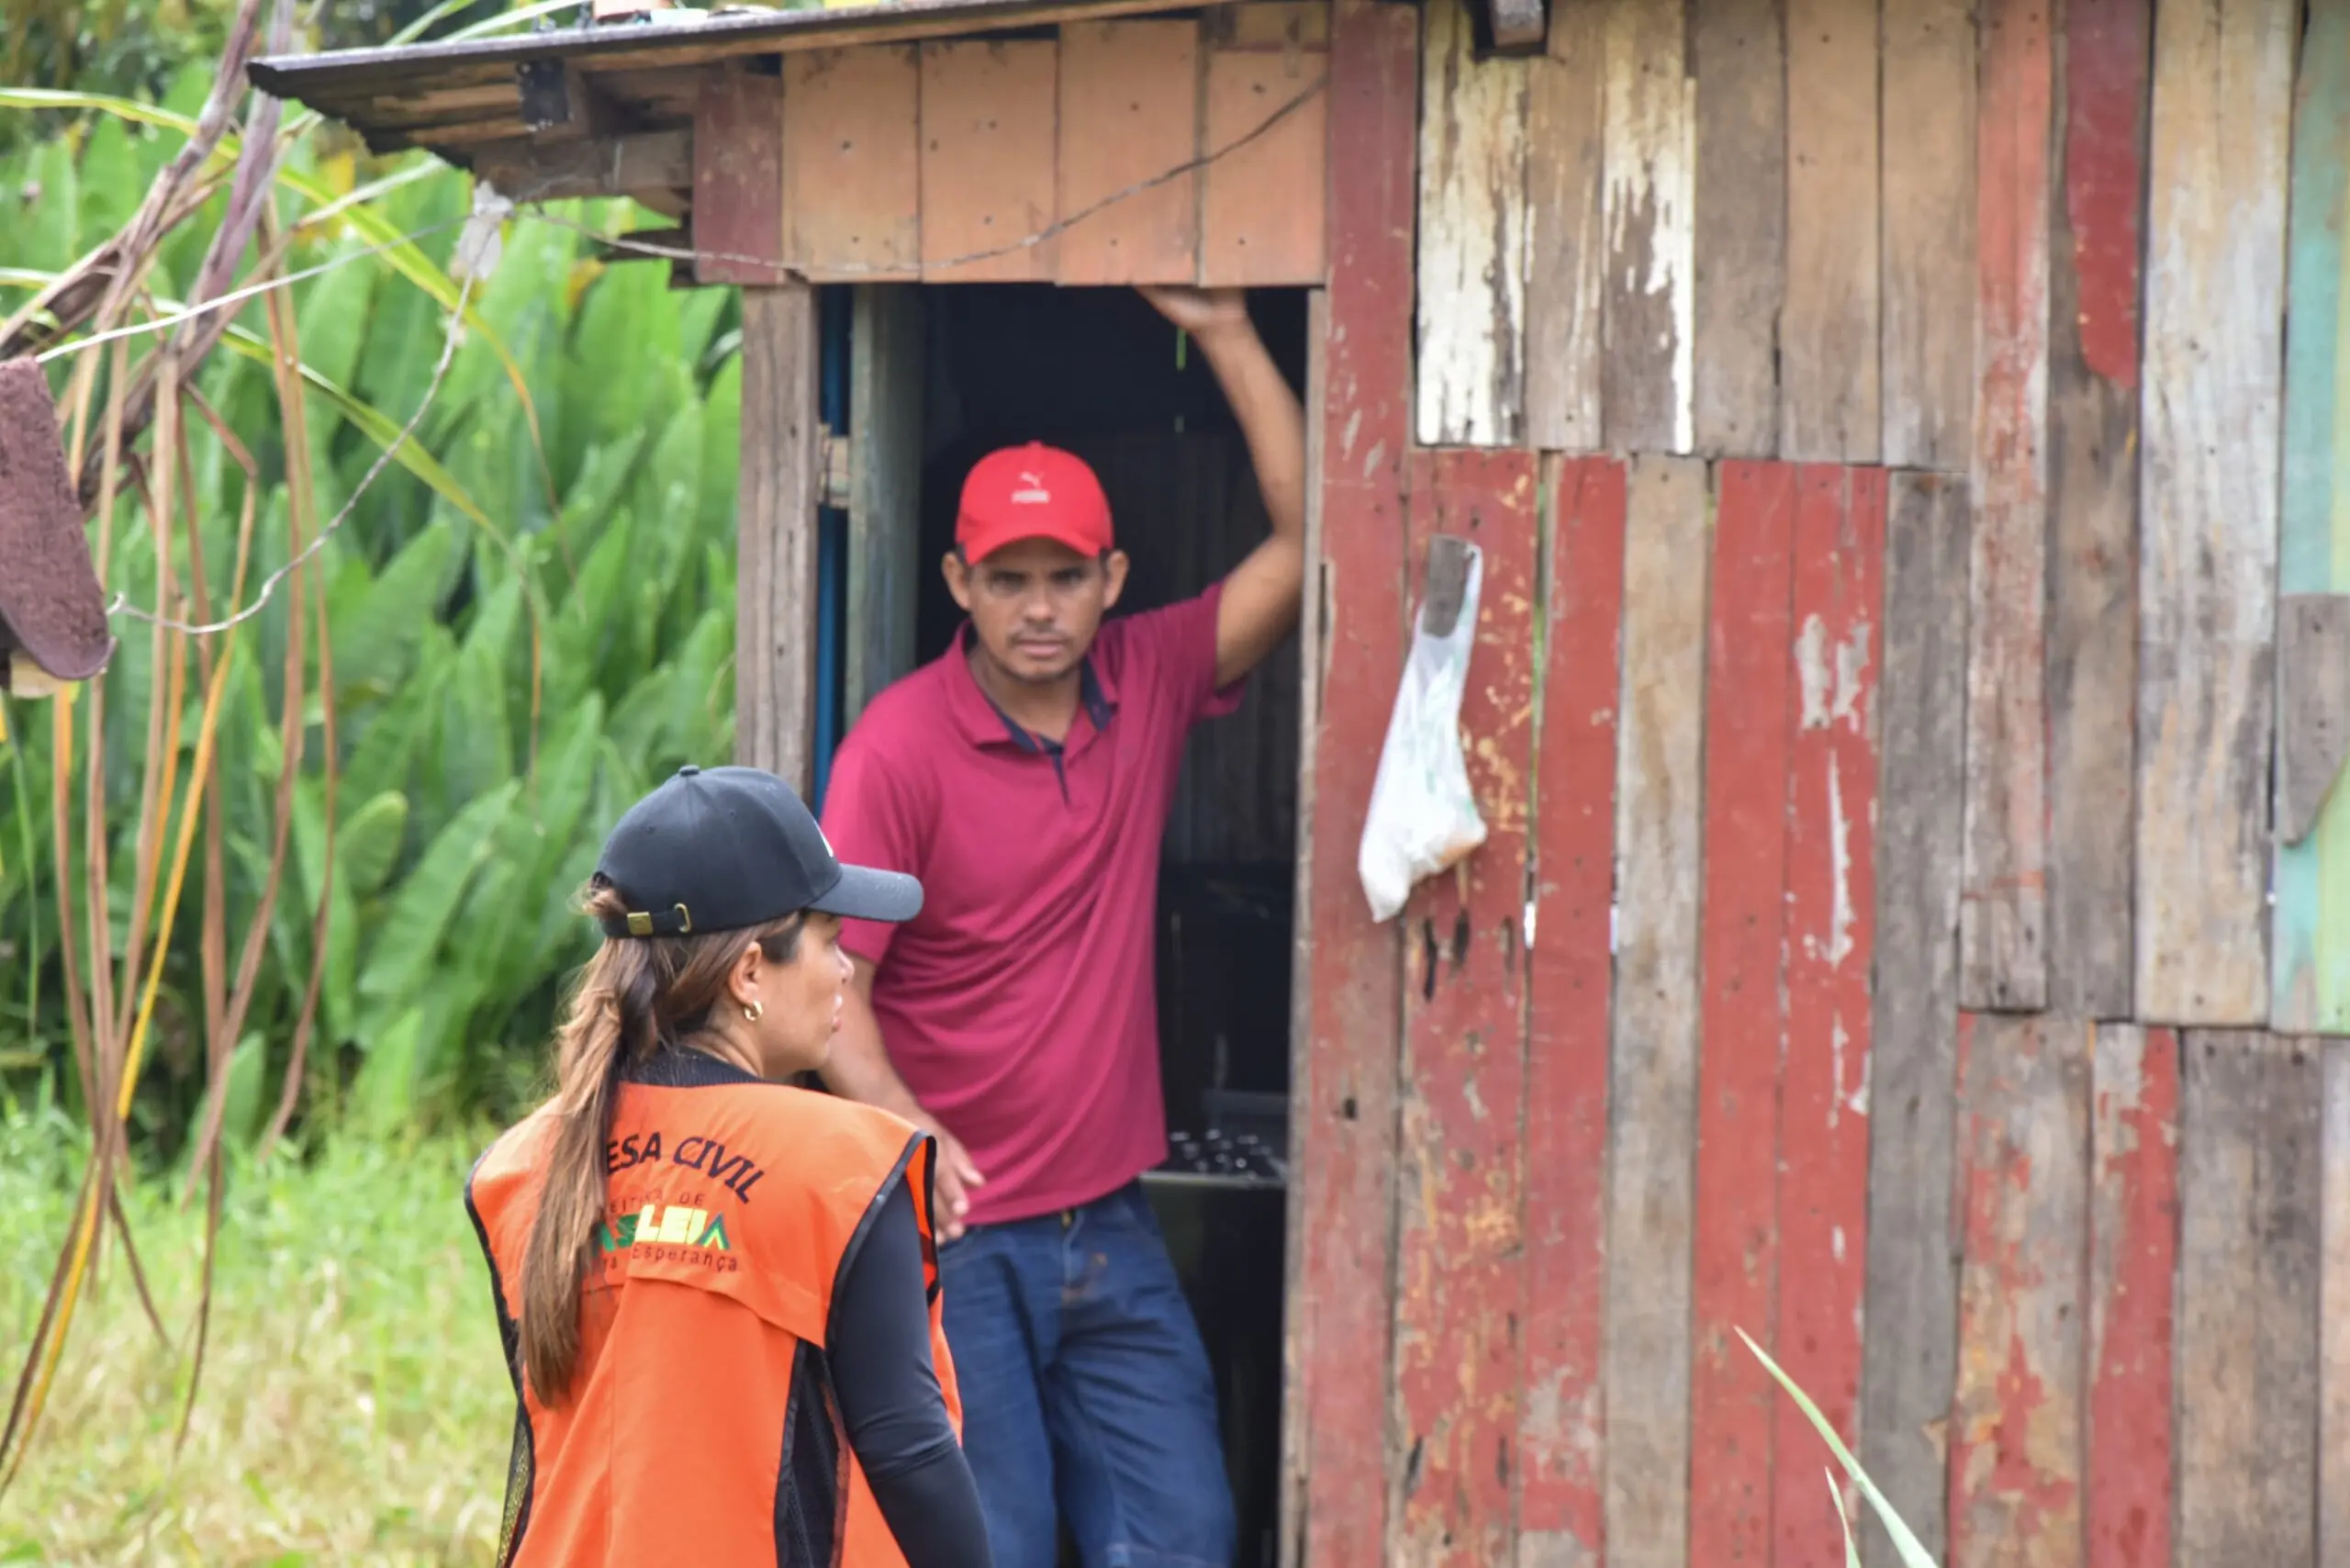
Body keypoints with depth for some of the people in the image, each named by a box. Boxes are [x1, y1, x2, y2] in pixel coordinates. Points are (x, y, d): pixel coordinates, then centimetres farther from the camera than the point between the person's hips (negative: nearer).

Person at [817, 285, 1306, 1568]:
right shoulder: (900, 745, -12)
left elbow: (1303, 539, 1)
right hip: (958, 1237, -5)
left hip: (1109, 1228, 5)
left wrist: (1225, 333, -5)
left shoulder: (1147, 689, 3)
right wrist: (903, 1127, -35)